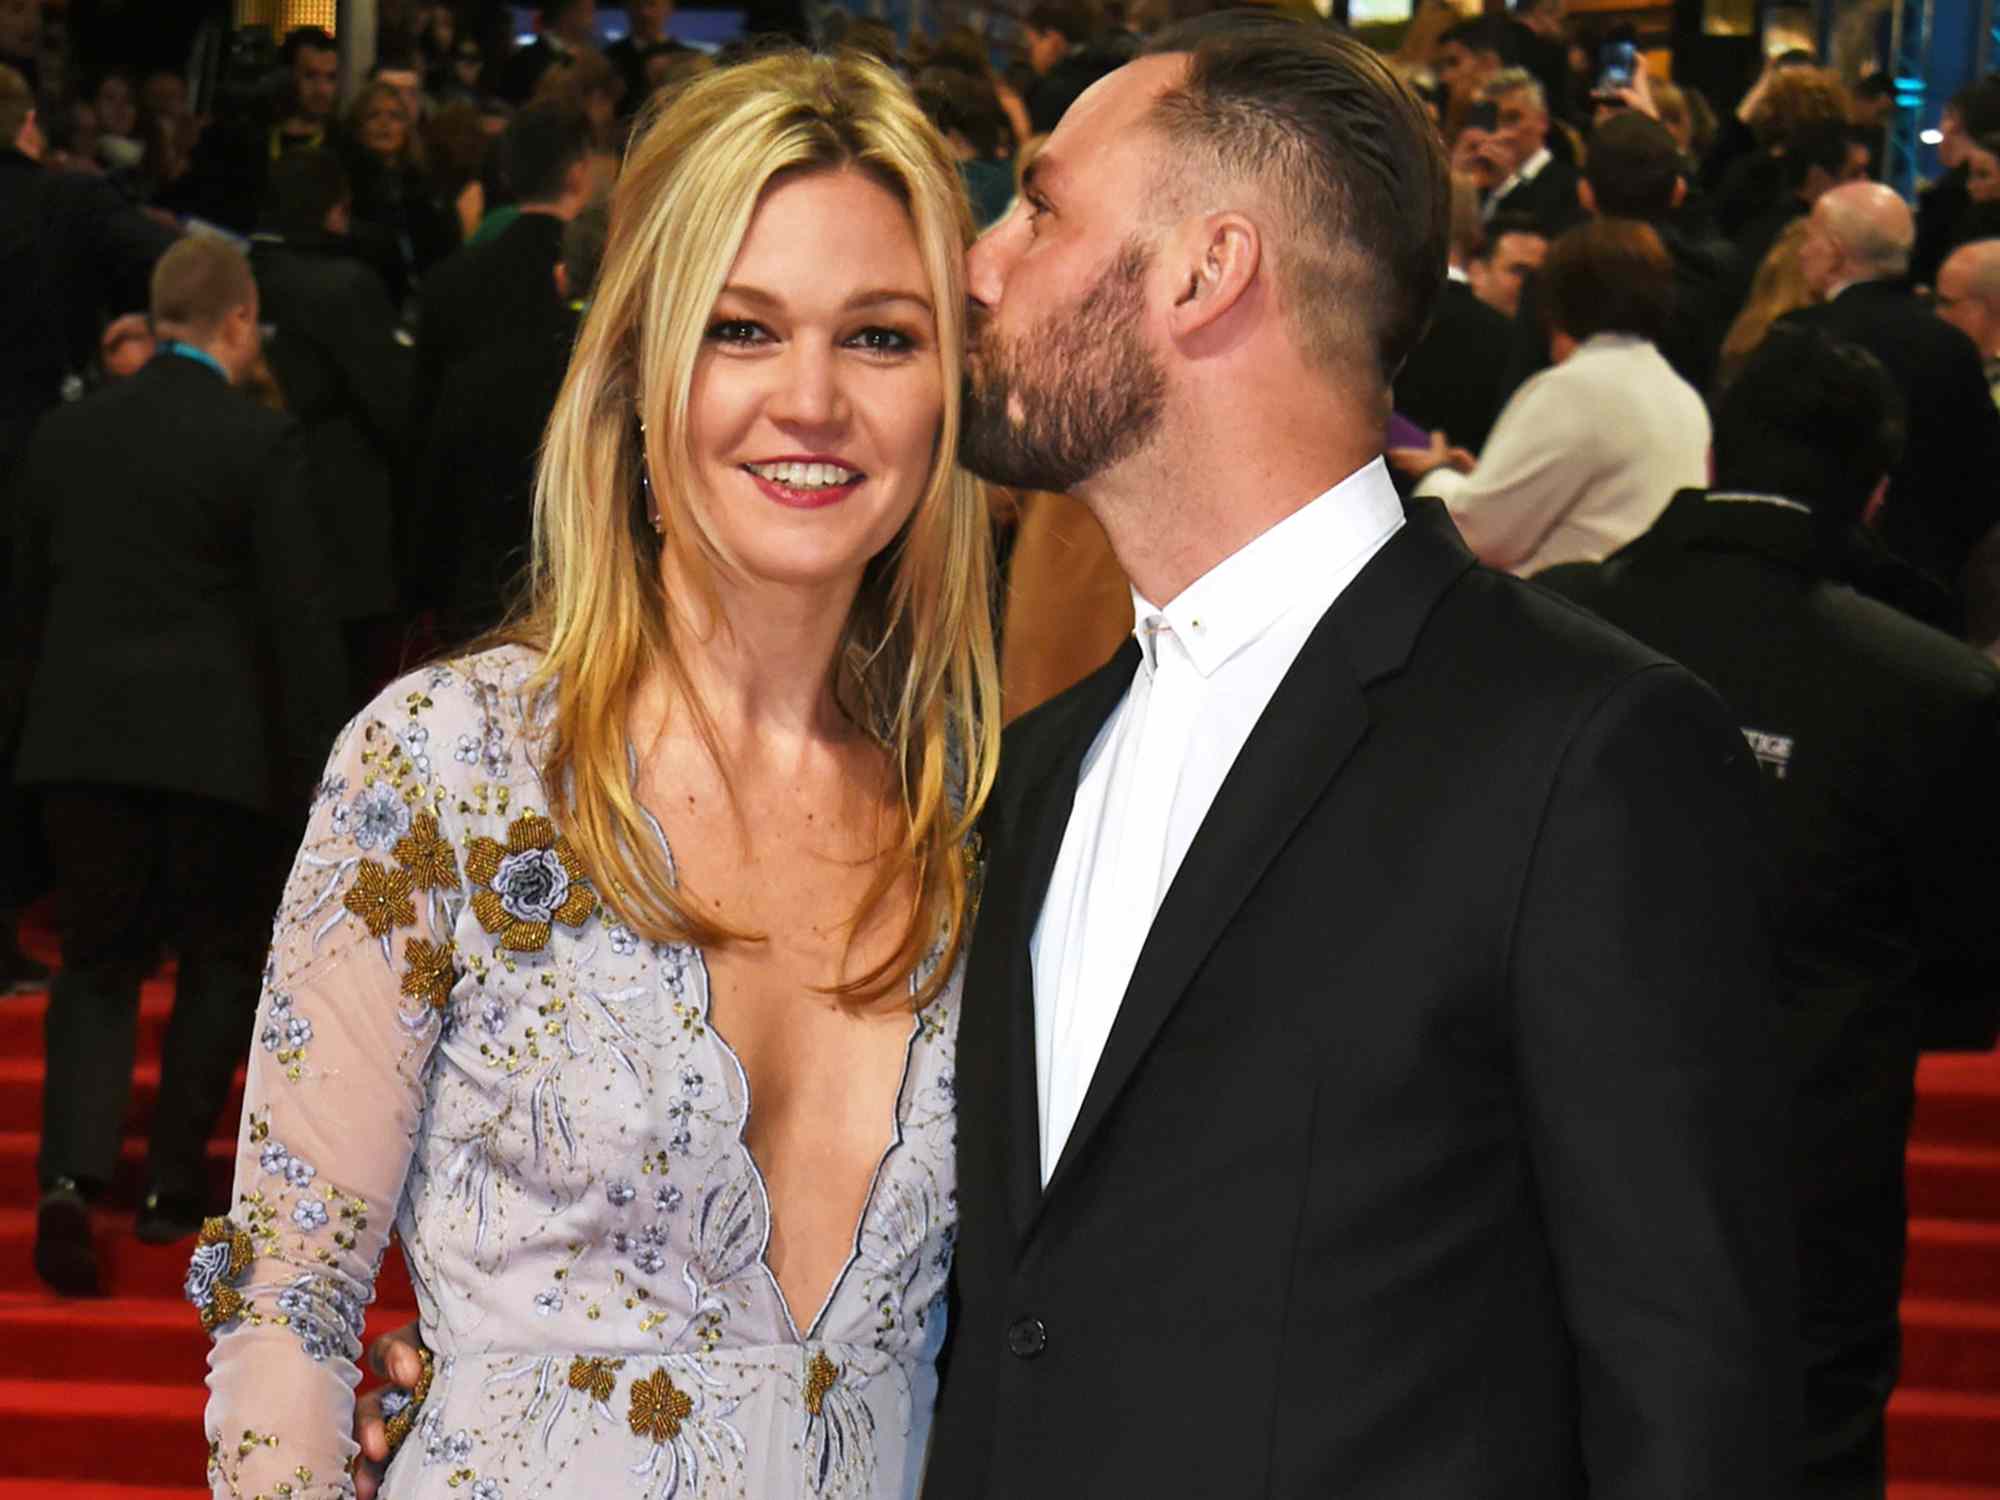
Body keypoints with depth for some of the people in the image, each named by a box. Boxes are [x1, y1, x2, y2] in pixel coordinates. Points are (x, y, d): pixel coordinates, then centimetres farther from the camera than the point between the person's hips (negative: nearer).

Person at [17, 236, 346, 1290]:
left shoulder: (67, 432, 7)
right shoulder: (255, 441, -8)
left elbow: (31, 590, 13)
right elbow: (295, 614, -9)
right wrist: (319, 757, -3)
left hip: (79, 737, 4)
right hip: (209, 741, -4)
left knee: (97, 959, 10)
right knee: (219, 961, 13)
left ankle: (73, 1174, -10)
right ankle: (174, 1185, 14)